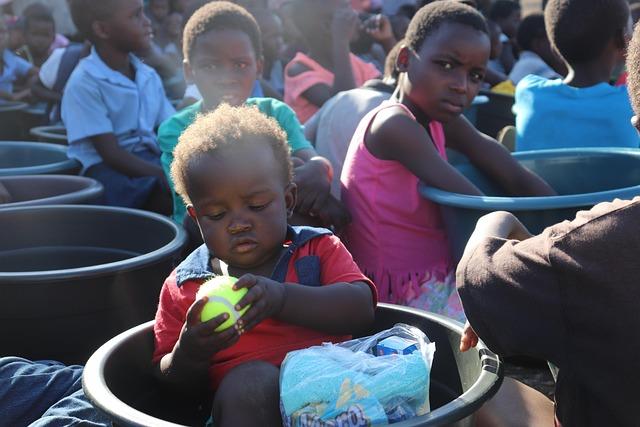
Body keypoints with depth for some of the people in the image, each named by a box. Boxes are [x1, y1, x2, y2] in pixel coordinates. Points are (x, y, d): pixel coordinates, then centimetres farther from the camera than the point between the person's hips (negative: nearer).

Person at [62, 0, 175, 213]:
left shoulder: (149, 76, 11)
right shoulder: (84, 83, -11)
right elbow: (112, 154, -17)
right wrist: (167, 176, -26)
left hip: (151, 159, 7)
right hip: (107, 169, -7)